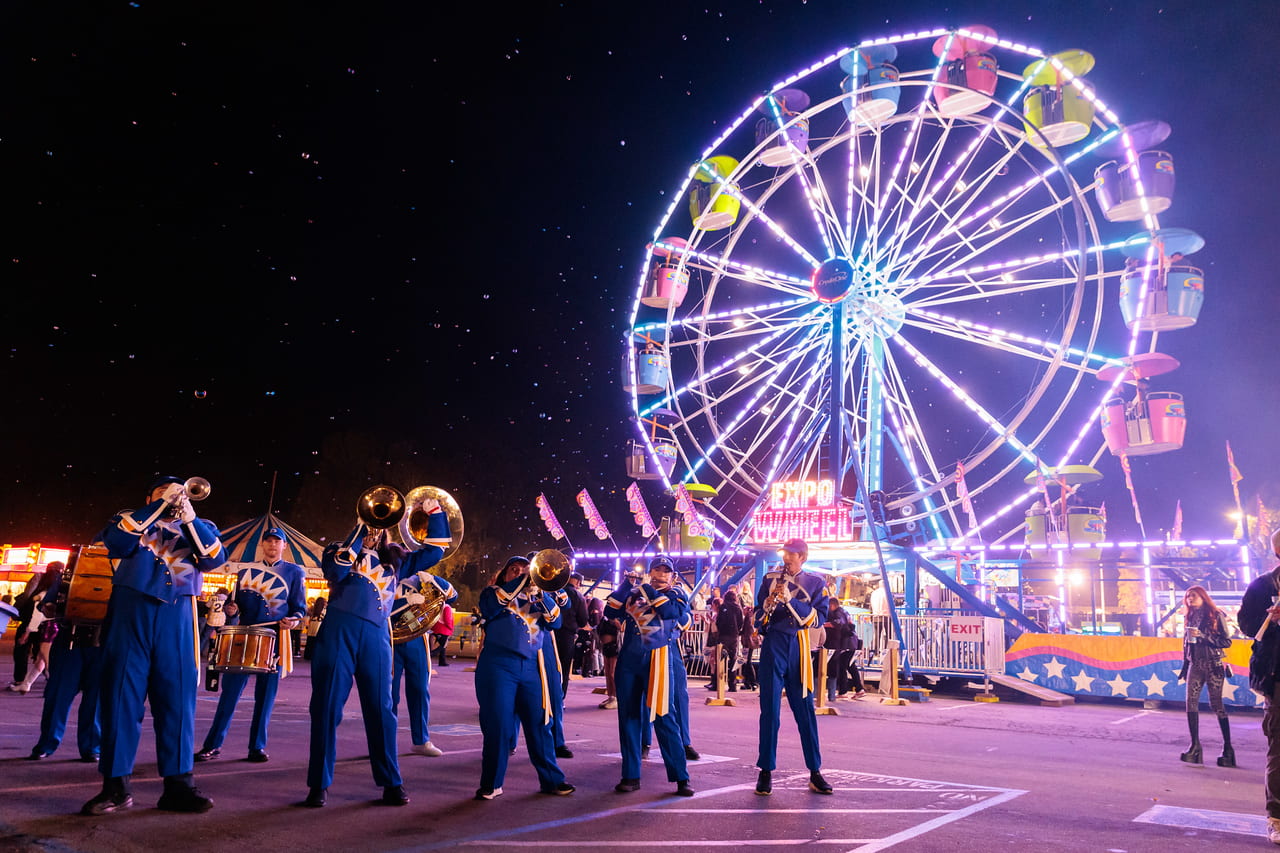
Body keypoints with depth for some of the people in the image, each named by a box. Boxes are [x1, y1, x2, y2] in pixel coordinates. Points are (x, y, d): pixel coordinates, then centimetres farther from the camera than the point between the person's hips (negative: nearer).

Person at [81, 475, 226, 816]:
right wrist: (160, 505, -8)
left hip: (176, 618, 1)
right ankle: (116, 785, 5)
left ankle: (178, 784, 0)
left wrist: (190, 517, -8)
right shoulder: (133, 519, 16)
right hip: (131, 612, -1)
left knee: (177, 697, -2)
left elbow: (215, 559, -1)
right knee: (122, 694, -2)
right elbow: (117, 542, -7)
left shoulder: (199, 528, 19)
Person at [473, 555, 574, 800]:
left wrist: (540, 593, -9)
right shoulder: (492, 592, 10)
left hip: (531, 667, 3)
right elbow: (490, 606, -14)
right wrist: (520, 582, -13)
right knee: (498, 726, -3)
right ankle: (491, 784, 10)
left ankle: (551, 780, 14)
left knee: (539, 725, 5)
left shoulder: (536, 598, 18)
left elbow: (554, 621, 4)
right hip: (498, 665, -3)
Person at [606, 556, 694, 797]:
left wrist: (649, 590, -8)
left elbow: (672, 612, -13)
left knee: (665, 718, -5)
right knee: (628, 718, 4)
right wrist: (625, 585, -5)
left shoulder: (677, 598, 9)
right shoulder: (633, 595, 14)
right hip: (629, 660, 3)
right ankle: (631, 776, 12)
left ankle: (681, 778, -1)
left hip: (657, 661, -3)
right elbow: (610, 612, 3)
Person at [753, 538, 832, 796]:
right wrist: (768, 603, -12)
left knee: (805, 710, 4)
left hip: (799, 649, 0)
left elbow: (820, 617, -6)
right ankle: (766, 772, 7)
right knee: (770, 709, 0)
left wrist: (790, 600, -17)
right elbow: (758, 617, 11)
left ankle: (815, 772, 12)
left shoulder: (815, 583, 5)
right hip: (773, 647, 0)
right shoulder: (770, 579, 8)